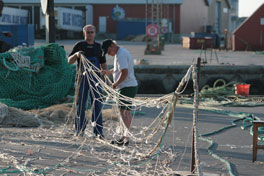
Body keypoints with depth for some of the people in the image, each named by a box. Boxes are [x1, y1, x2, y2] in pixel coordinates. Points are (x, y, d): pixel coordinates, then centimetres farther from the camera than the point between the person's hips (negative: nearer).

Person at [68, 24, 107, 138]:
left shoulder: (98, 47, 13)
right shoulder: (79, 45, 6)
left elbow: (103, 64, 17)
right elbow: (69, 61, 2)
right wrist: (76, 55, -18)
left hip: (96, 78, 2)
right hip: (83, 78, -2)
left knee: (97, 105, 0)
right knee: (81, 104, 1)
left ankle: (98, 131, 4)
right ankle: (79, 130, 9)